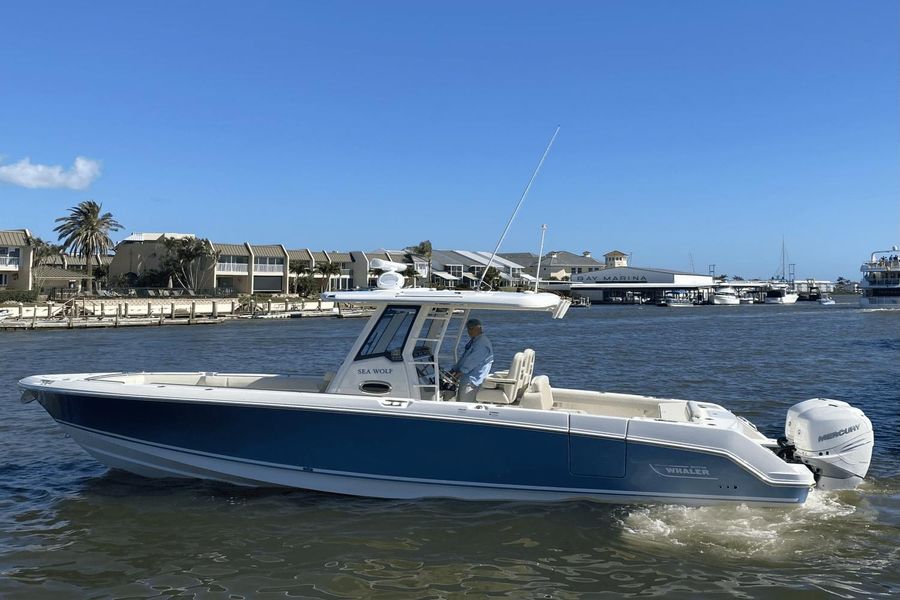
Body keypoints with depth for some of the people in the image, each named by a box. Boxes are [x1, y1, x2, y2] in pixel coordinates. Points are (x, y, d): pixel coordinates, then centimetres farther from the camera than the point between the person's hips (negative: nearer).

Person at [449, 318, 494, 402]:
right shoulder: (473, 342, 19)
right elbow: (463, 358, 21)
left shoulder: (483, 343, -15)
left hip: (472, 381, -11)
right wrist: (453, 370, 11)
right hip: (464, 380, 11)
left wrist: (459, 373, -17)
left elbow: (472, 361, -20)